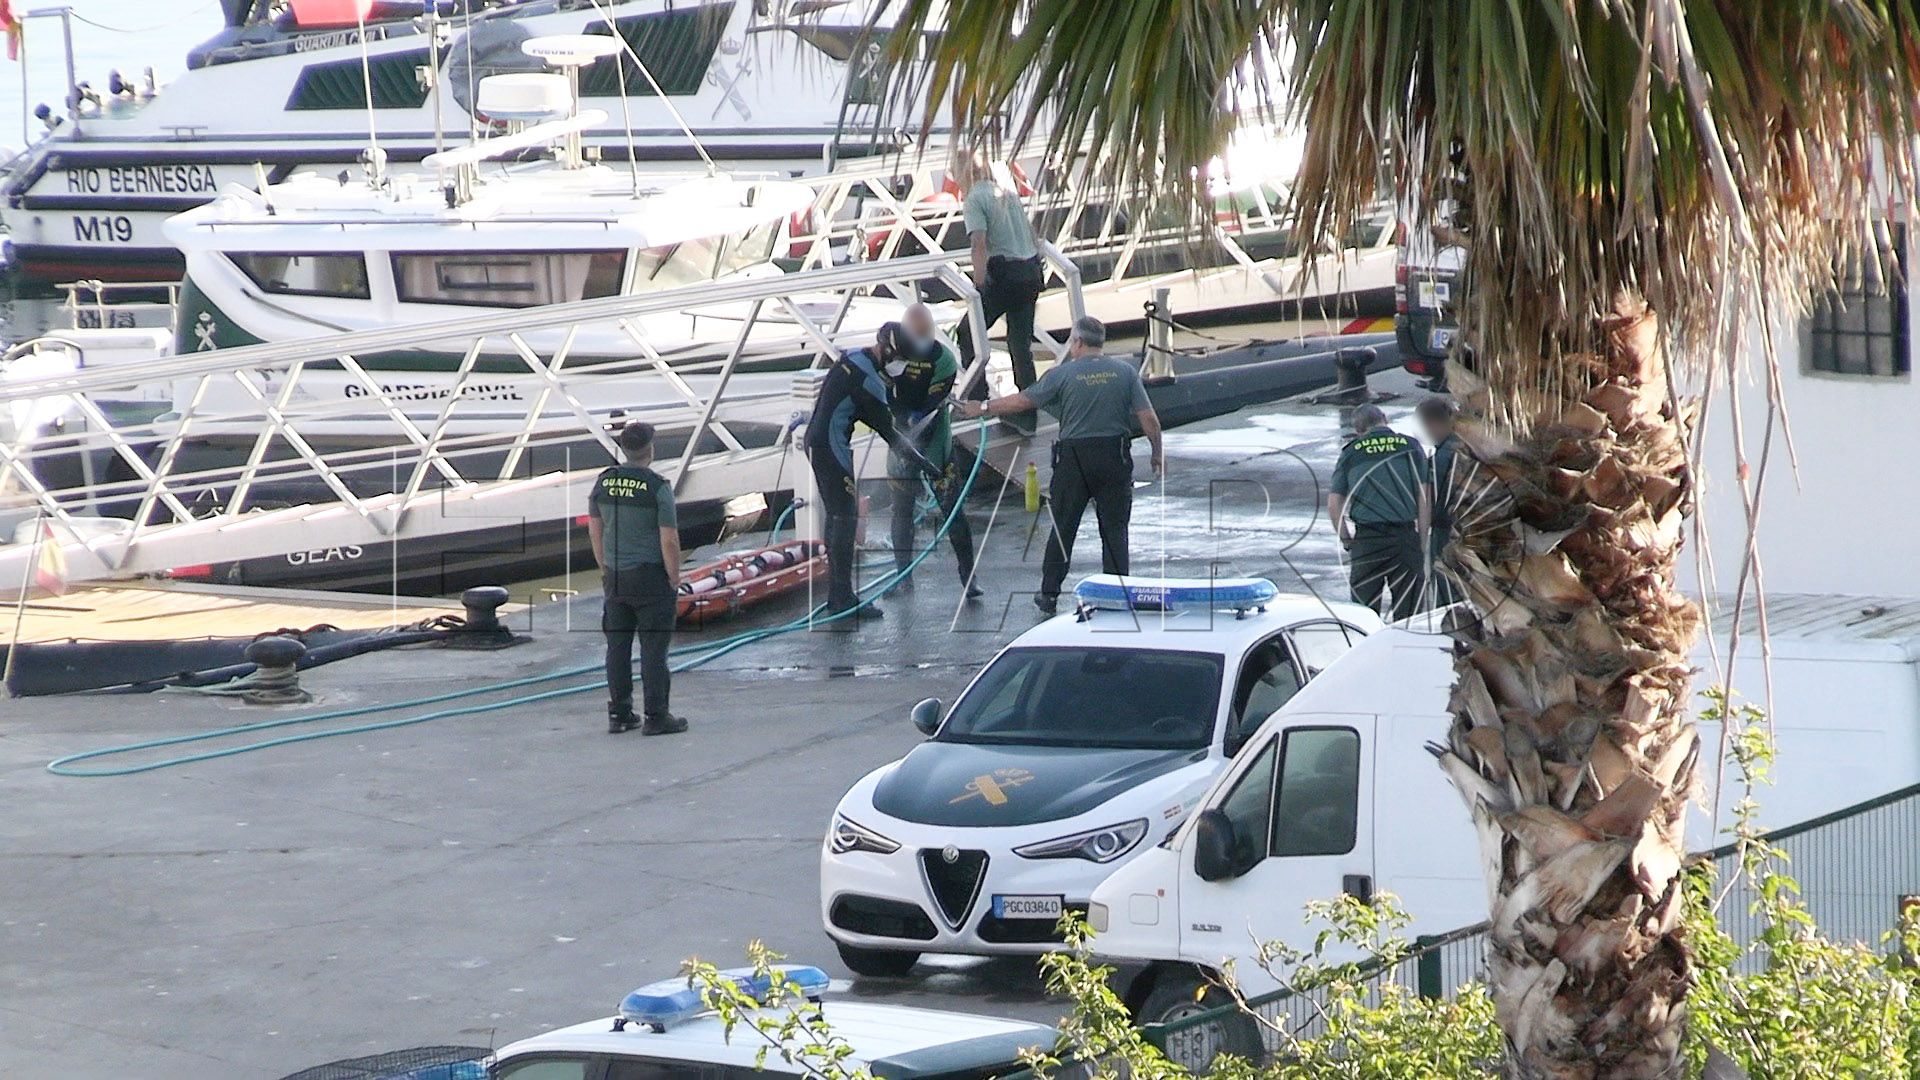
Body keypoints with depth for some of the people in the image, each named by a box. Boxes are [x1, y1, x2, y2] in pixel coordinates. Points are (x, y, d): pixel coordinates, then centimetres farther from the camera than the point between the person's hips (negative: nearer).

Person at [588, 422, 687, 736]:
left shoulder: (604, 481, 2)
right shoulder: (658, 487, -14)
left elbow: (595, 529, 11)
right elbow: (669, 540, -16)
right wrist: (674, 580, -5)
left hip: (615, 577, 5)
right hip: (651, 576, -5)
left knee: (618, 645, 10)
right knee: (654, 647, -1)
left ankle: (619, 713, 14)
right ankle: (656, 716, 1)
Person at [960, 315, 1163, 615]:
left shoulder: (1063, 373, -5)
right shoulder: (1125, 372, -1)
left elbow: (1022, 401, 1)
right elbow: (1149, 418, -4)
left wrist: (984, 408, 14)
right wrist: (1158, 452, 9)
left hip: (1074, 458, -1)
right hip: (1115, 457, 1)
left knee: (1063, 528, 9)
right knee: (1114, 529, 7)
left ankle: (1049, 594, 15)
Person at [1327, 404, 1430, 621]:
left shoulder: (1351, 452, 7)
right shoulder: (1411, 447, 5)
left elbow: (1334, 504, 4)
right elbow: (1425, 496, 1)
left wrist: (1346, 539, 14)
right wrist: (1422, 538, 6)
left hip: (1366, 538, 0)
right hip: (1405, 536, 0)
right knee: (1407, 608, 5)